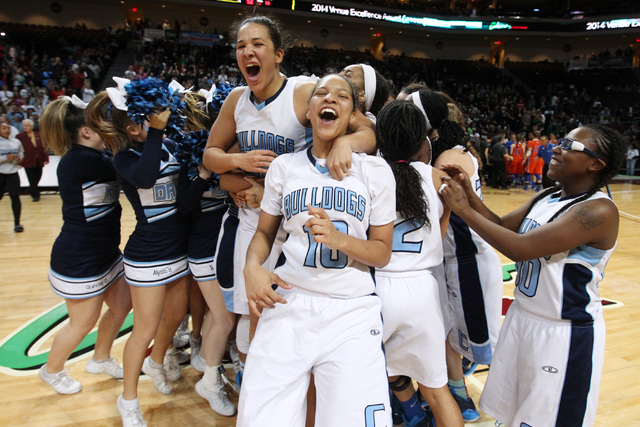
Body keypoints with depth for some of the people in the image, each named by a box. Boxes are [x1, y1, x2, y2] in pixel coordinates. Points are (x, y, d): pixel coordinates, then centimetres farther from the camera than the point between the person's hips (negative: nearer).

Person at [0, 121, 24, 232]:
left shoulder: (16, 142, 3)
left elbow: (21, 152, 21)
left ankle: (17, 223, 2)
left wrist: (20, 158, 1)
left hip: (12, 174, 2)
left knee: (15, 197, -5)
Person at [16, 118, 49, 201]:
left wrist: (46, 159, 0)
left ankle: (31, 191, 35)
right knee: (32, 180, -2)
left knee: (37, 178, 12)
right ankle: (35, 195, 8)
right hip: (28, 162, -3)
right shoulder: (19, 136, -3)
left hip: (39, 162, 3)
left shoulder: (39, 135, 5)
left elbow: (44, 147, 6)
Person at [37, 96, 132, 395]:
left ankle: (100, 359, 42)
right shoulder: (78, 160, -25)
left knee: (121, 306, 18)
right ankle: (52, 370, 39)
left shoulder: (97, 157, 5)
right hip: (79, 261, -9)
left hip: (105, 253, 9)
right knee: (84, 322, 10)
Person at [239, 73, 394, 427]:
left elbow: (382, 252, 4)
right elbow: (264, 232, 15)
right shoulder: (284, 166, 9)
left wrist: (339, 239, -14)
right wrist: (252, 266, -6)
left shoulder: (375, 171, 4)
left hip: (353, 312, -1)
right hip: (288, 305, 1)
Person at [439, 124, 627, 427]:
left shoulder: (598, 211, -23)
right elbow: (503, 227, 4)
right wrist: (469, 194, -10)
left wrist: (464, 210, -25)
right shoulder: (545, 198, 5)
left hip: (565, 333, -8)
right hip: (522, 317, 8)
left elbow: (520, 248, -31)